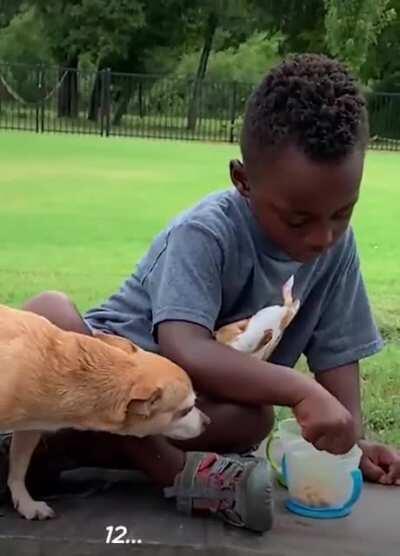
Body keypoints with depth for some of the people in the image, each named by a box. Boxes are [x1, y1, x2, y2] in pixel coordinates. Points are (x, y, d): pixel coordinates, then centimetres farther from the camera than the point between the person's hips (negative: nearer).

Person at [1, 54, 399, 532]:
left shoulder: (336, 244, -6)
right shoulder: (204, 234, -24)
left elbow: (337, 351, 0)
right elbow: (185, 352, -37)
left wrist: (351, 440, -14)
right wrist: (301, 390, -45)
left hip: (187, 405, 4)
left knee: (253, 419, -33)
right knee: (51, 313, -34)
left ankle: (47, 443, -20)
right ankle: (175, 471, -28)